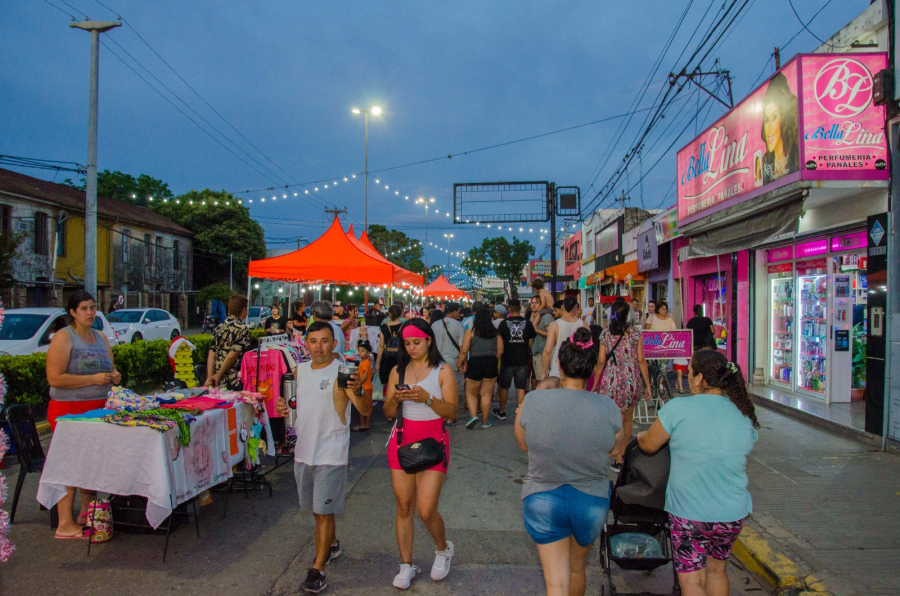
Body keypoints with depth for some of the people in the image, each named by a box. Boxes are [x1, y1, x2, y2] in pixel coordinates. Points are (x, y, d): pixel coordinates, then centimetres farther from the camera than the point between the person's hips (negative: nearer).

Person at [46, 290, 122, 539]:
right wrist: (93, 379, -18)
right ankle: (65, 524, 1)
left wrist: (114, 376, 2)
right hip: (69, 409, -7)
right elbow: (54, 378, -15)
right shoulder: (63, 337, -7)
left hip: (99, 408, 7)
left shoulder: (101, 337, 15)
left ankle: (87, 515, 20)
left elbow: (111, 369, 25)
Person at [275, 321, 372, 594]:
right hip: (303, 450, 6)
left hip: (330, 453, -6)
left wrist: (357, 391, -44)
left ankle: (317, 570, 8)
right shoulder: (300, 370, 5)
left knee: (324, 511, -2)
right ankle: (331, 545, 43)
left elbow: (366, 411, -23)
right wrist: (283, 407, -1)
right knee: (317, 509, 20)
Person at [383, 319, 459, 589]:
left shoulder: (443, 371, -3)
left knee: (427, 511, -6)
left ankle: (443, 549, 25)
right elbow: (389, 412, 7)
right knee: (404, 508, 7)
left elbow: (452, 411, -10)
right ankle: (407, 565, 23)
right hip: (402, 441, 4)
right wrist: (395, 399, -15)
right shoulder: (398, 371, 8)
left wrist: (427, 398, -25)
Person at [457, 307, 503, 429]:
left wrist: (460, 363, 4)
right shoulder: (496, 333, 4)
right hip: (491, 363, 2)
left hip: (475, 362, -2)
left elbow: (464, 351, -9)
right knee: (486, 394, 10)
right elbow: (500, 351, 2)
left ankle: (473, 416, -5)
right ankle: (485, 422, 16)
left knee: (471, 392, 13)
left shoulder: (470, 332, -3)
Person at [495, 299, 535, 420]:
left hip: (507, 360, -1)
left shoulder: (504, 323, -8)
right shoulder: (527, 323, -3)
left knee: (504, 387, 14)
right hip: (523, 360, 1)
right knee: (521, 388, 6)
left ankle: (501, 412, 26)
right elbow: (530, 342, 4)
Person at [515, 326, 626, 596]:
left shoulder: (533, 401, -19)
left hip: (542, 500, -1)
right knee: (577, 568, 28)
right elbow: (616, 450, -1)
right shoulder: (607, 407, -17)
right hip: (591, 502, 2)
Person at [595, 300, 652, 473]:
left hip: (611, 381, -1)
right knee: (628, 419, 18)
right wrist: (647, 384, 3)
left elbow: (601, 361, -1)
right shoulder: (635, 332, -2)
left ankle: (619, 460, 3)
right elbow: (641, 360, -3)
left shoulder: (605, 334, 0)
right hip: (632, 381, 1)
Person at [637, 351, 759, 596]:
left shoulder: (678, 408, -16)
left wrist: (640, 435, 18)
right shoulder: (745, 416, -2)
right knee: (716, 569, 25)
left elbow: (648, 445, -5)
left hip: (688, 513, -4)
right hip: (733, 514, 5)